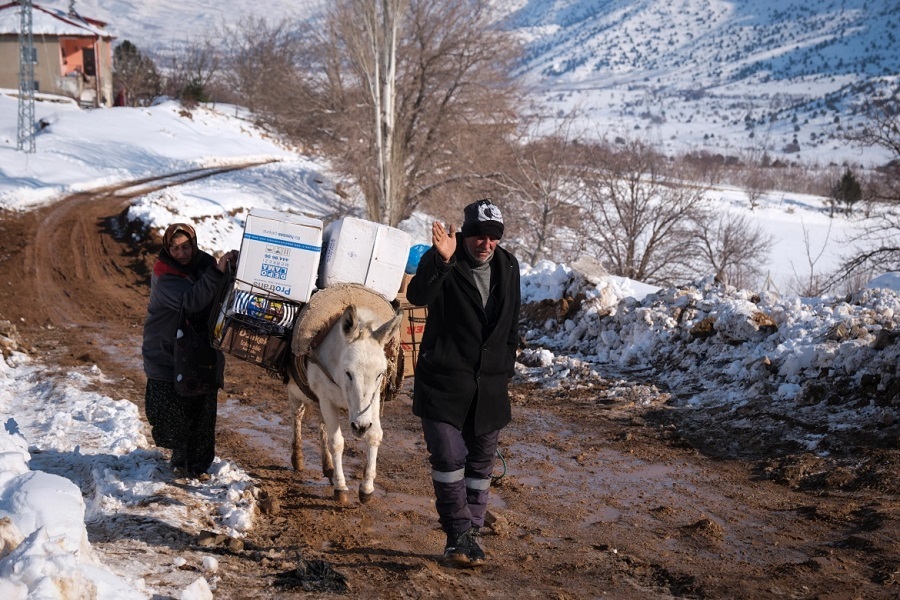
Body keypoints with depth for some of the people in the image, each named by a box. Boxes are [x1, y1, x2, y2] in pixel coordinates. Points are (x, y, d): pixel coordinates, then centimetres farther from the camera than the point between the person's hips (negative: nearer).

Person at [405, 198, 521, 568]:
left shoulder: (508, 267, 7)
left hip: (490, 386, 5)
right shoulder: (441, 262, -9)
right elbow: (417, 296, -30)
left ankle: (470, 533, 20)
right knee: (449, 457, -10)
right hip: (443, 382, -5)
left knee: (481, 462, 10)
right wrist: (442, 261, -45)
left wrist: (506, 372, 15)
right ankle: (459, 535, -1)